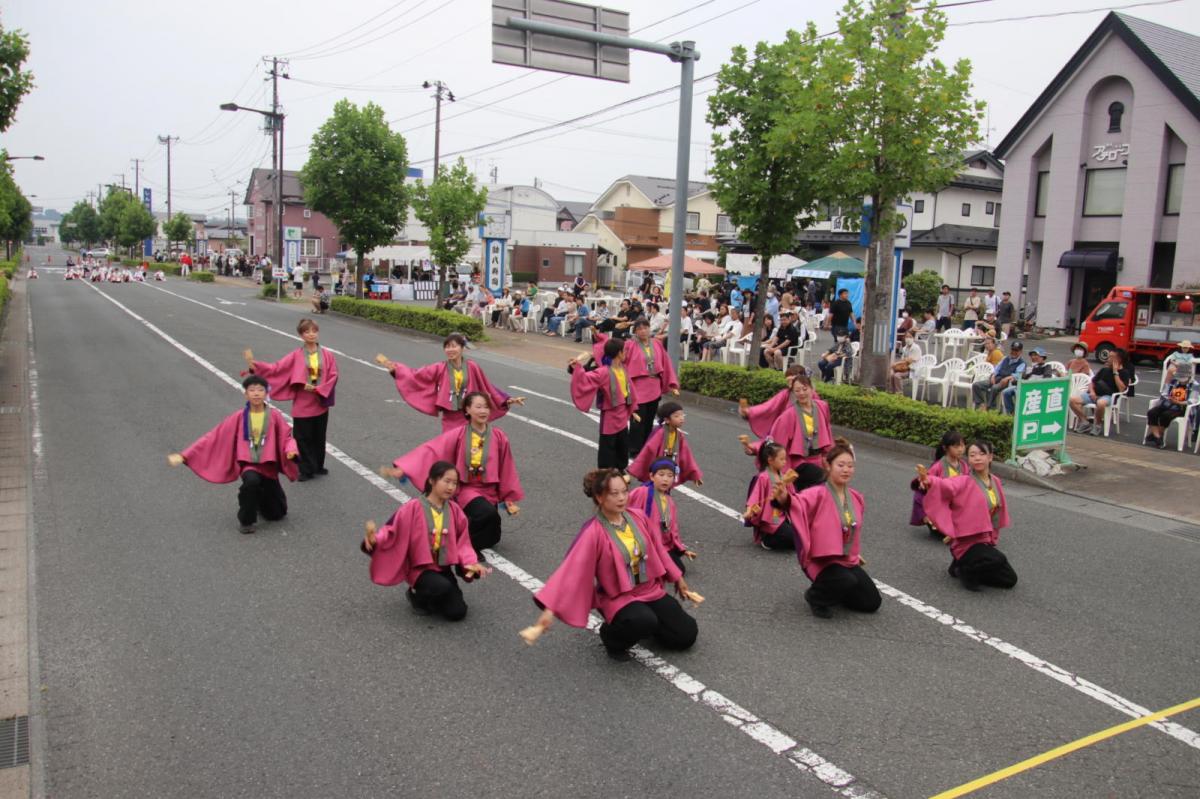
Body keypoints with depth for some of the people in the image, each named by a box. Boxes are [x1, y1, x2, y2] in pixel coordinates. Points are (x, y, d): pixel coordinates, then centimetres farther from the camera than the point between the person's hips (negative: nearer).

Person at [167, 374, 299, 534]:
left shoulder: (274, 416, -5)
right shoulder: (239, 417, -4)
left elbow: (286, 437, -4)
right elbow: (213, 437, -4)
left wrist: (291, 450, -29)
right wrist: (184, 456, -8)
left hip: (268, 466, 2)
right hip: (248, 464, -2)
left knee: (276, 514, 9)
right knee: (252, 480, -40)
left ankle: (258, 499, 44)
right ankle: (246, 520, -14)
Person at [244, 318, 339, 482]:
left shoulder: (327, 355, -2)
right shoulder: (296, 356, -4)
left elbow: (333, 376, -4)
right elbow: (275, 368, -9)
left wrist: (317, 389, -15)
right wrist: (254, 364, -20)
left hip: (321, 403, 2)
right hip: (302, 405, -1)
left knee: (319, 437, 12)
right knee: (303, 438, 2)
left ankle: (318, 466, 28)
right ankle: (306, 470, 12)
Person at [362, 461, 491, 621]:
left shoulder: (454, 511, -1)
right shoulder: (413, 507, -15)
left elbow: (462, 542, 3)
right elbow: (392, 530, -14)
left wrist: (471, 562, -13)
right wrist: (375, 539, -35)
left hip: (443, 568, 5)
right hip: (420, 568, -5)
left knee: (457, 613, -5)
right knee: (444, 587, -35)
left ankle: (428, 596, 23)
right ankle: (418, 596, 0)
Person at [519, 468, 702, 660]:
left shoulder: (638, 517, -5)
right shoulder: (593, 533, -22)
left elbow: (658, 549, 10)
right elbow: (570, 571, -26)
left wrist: (678, 579, 19)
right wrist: (550, 609, -33)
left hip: (651, 589, 6)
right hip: (619, 598, -5)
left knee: (687, 635, -1)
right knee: (645, 622, -35)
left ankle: (645, 625, 25)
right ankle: (612, 635, -2)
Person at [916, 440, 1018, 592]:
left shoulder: (995, 482, 5)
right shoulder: (965, 482, -15)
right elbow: (945, 485, -35)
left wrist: (992, 538, 18)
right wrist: (928, 481, -56)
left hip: (985, 541, 7)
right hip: (967, 542, -7)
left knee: (1010, 580, 11)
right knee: (999, 560, -33)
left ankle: (963, 567, 18)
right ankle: (967, 570, -5)